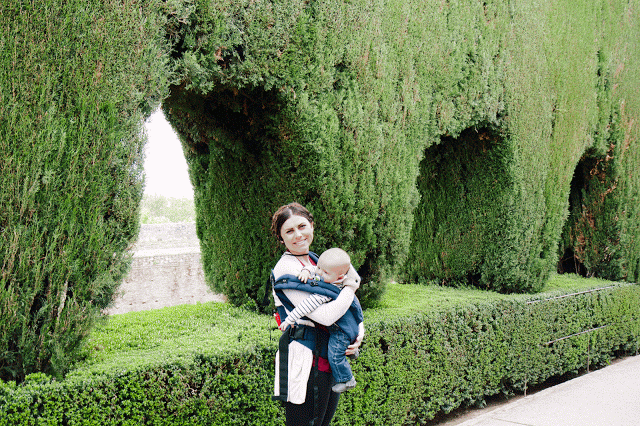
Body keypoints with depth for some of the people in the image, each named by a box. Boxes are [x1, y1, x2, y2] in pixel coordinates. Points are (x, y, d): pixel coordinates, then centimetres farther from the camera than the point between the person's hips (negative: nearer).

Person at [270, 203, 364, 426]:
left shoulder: (316, 261, 12)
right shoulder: (285, 270, -15)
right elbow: (326, 316, -22)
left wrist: (359, 331, 2)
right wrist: (350, 287, -7)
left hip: (330, 360, 9)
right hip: (305, 362, -9)